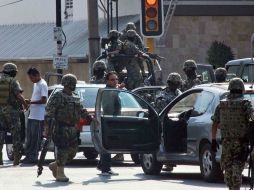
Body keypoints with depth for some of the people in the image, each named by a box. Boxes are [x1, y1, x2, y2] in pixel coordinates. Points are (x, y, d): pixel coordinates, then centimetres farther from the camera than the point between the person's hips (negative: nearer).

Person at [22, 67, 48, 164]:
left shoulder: (42, 85, -12)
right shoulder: (35, 84, 17)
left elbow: (43, 100, -18)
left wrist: (31, 102, -20)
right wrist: (30, 101, 8)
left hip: (39, 116, -9)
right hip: (32, 115, 9)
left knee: (35, 137, -6)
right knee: (29, 137, 10)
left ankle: (33, 157, -4)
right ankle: (28, 155, 15)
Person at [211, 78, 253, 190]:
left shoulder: (221, 105, 6)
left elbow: (215, 125, 7)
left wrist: (213, 140, 12)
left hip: (226, 141, 3)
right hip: (241, 142, -3)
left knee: (228, 168, 13)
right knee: (237, 168, -4)